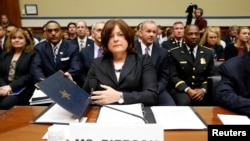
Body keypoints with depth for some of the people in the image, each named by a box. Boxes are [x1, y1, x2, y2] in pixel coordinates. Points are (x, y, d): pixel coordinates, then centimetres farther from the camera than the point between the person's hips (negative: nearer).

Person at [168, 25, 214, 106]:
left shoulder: (208, 52, 11)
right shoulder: (174, 53, 2)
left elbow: (211, 75, 9)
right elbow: (173, 76, -3)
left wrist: (203, 89, -10)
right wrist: (187, 90, -18)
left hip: (201, 89, 4)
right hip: (181, 89, -3)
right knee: (184, 102, -34)